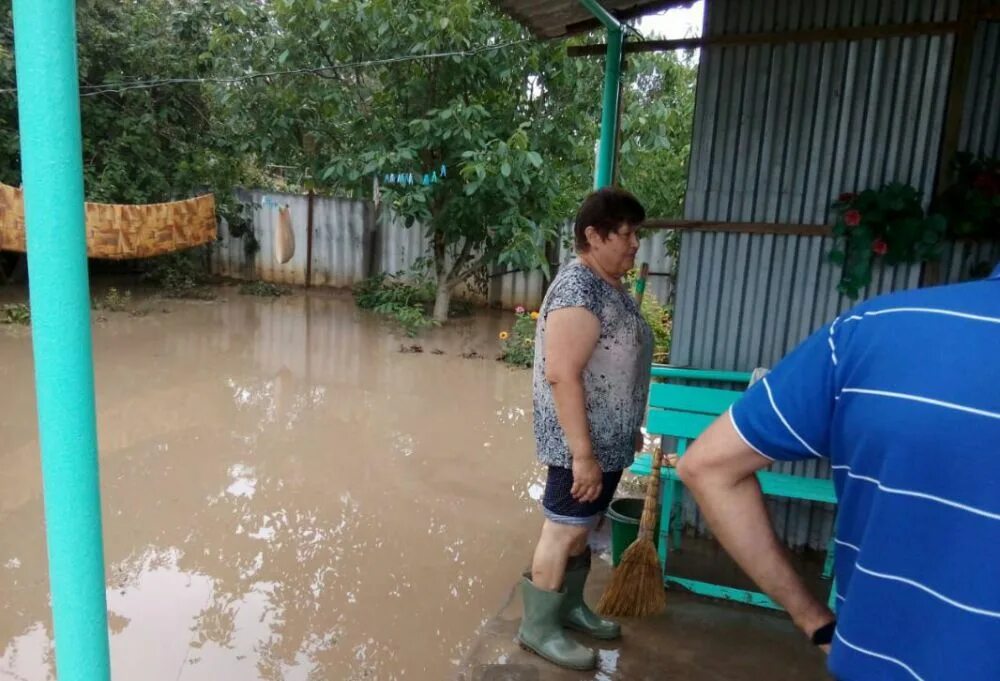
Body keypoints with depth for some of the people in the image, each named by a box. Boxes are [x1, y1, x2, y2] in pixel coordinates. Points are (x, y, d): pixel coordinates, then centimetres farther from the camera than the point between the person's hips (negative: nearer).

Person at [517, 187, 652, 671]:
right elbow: (561, 375, -27)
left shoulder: (610, 285, 10)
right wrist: (583, 453, -26)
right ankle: (538, 628, 23)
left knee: (582, 529, 21)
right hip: (582, 442, -9)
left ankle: (570, 607, 38)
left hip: (609, 439, 9)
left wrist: (630, 429, 22)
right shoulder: (578, 289, -22)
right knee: (563, 532, 5)